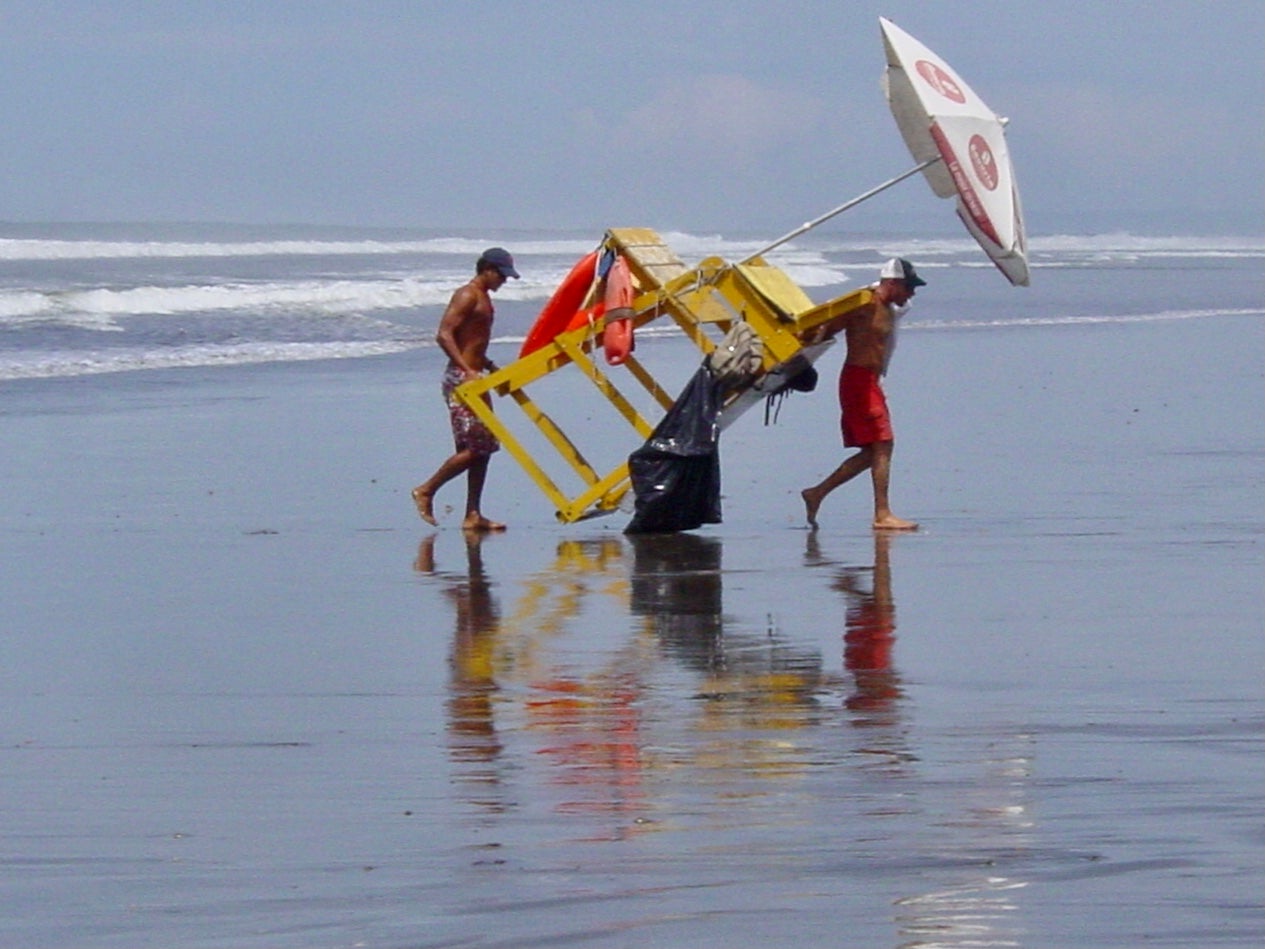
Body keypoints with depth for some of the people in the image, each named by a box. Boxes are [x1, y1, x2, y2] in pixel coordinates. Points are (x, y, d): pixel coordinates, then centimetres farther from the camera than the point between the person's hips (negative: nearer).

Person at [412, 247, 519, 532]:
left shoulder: (483, 298, 19)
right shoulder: (467, 296, -11)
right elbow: (444, 335, -20)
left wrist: (491, 368, 20)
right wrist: (467, 371, -26)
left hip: (474, 378, 10)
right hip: (460, 380, -10)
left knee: (484, 447, 6)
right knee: (473, 448, -12)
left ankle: (473, 515, 6)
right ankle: (426, 491, 1)